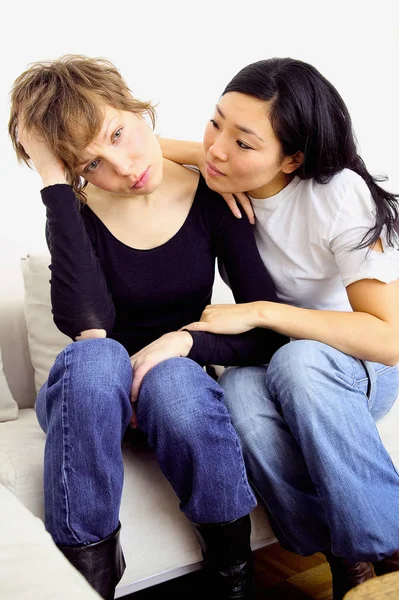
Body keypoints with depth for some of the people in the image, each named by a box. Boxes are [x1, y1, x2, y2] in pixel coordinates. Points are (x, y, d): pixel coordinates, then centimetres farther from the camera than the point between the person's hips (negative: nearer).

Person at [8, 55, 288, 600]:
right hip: (91, 396, 0)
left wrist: (185, 342, -27)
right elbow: (87, 322, -31)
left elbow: (270, 333, -9)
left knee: (175, 377, -35)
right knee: (95, 356, -34)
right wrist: (54, 182, -28)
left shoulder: (210, 198, -8)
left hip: (177, 390, 1)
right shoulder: (75, 209, -10)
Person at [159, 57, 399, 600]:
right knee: (238, 389, -33)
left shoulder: (338, 197, -22)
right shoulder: (228, 184, -10)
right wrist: (204, 157, -18)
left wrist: (258, 312, -28)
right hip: (274, 357, 3)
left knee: (298, 361, -38)